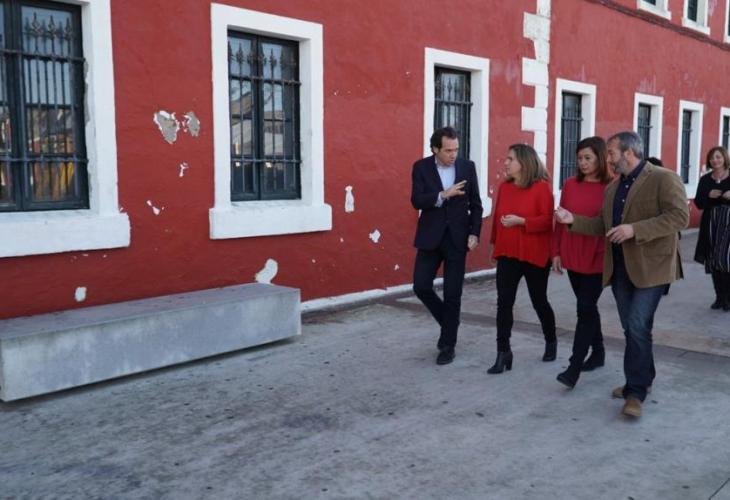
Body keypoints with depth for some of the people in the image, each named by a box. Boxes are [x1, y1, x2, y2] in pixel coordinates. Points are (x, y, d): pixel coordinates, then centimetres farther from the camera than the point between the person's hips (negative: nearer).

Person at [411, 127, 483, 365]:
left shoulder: (468, 167, 1)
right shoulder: (421, 167, -2)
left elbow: (475, 204, 4)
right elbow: (417, 201, -12)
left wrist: (474, 233, -6)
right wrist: (443, 195, -25)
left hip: (457, 238, 0)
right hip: (430, 238, 0)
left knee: (452, 294, 2)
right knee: (421, 286, -2)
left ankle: (448, 344, 15)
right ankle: (448, 322, 25)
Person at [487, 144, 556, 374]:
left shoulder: (542, 187, -11)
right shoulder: (504, 187, 7)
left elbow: (548, 220, -15)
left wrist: (521, 221, -24)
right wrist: (495, 243, 14)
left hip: (534, 255, -4)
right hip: (507, 254, 4)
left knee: (539, 301, 11)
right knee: (504, 302, -4)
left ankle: (551, 342, 36)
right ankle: (503, 353, 0)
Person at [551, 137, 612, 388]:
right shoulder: (570, 185, 5)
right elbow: (560, 221, 8)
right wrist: (557, 252, 6)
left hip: (598, 258, -5)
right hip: (572, 256, 5)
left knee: (585, 309, -6)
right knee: (587, 307, 16)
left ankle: (574, 368, -3)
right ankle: (598, 352, 33)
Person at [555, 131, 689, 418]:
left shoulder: (664, 179, -8)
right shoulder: (612, 188, 15)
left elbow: (679, 217, -18)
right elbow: (604, 226, 17)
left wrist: (635, 229, -25)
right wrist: (574, 221, 3)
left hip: (650, 267, -7)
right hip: (620, 268, 7)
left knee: (637, 327, -12)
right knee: (631, 328, 13)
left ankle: (636, 391, -3)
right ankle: (640, 379, 28)